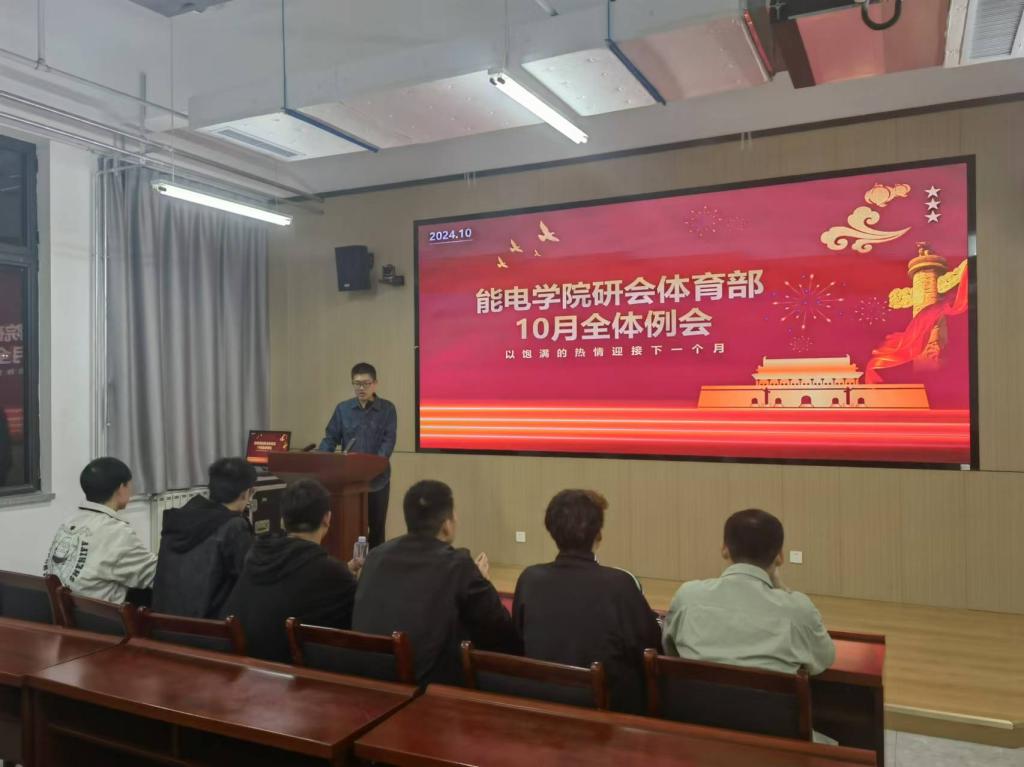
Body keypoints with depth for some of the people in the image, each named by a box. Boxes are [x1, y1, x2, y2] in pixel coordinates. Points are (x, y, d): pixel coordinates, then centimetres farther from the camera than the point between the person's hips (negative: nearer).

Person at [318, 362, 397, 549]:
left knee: (377, 525, 9)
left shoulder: (387, 409, 0)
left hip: (377, 477, -1)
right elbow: (330, 438, 5)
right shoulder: (342, 408, 6)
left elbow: (389, 440, -8)